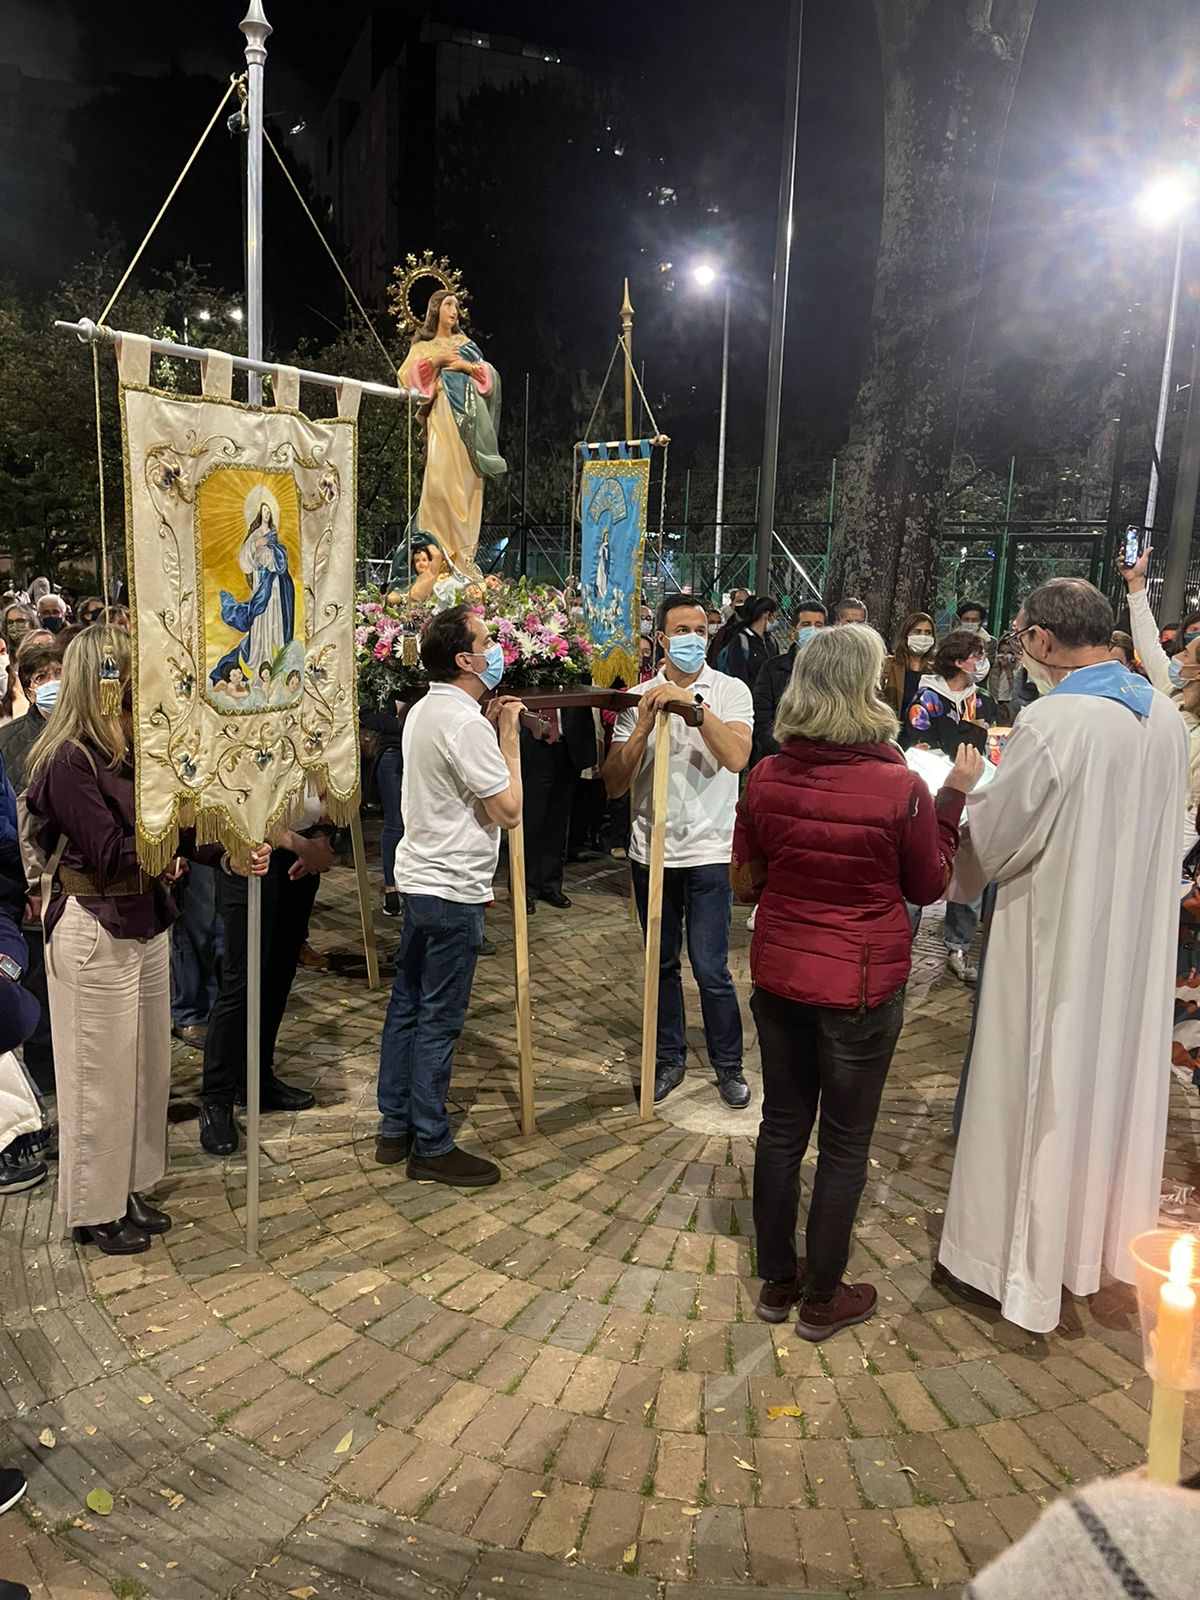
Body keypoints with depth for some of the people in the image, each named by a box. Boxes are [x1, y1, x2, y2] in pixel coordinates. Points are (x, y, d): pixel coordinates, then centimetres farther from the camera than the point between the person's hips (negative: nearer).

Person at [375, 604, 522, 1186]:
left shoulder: (424, 711, 10)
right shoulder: (467, 723, -20)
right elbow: (509, 809, -19)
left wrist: (491, 726, 10)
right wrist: (509, 735, -10)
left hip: (417, 878, 10)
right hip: (452, 891, -10)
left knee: (407, 1006, 15)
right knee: (439, 1021, -1)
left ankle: (395, 1129, 26)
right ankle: (431, 1148, 10)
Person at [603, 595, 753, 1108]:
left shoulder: (730, 691, -3)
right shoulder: (640, 699, 2)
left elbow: (736, 757, -21)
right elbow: (614, 783, -4)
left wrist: (696, 704, -25)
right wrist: (644, 727, -16)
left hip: (709, 850, -3)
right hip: (651, 849, 3)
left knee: (711, 968, -1)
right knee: (661, 963, 14)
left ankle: (728, 1064, 20)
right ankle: (670, 1058, 31)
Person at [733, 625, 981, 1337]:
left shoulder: (767, 777, -7)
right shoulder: (901, 786, -18)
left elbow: (745, 882, 3)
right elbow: (929, 886, -2)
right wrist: (955, 797, 4)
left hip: (779, 976, 4)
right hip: (863, 985, -4)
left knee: (782, 1127, 19)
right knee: (845, 1144, 12)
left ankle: (777, 1280, 34)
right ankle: (822, 1299, 28)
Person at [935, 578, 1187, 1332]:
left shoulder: (1052, 721, -23)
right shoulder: (1168, 718, 1)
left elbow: (988, 838, -15)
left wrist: (963, 793, 7)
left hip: (1059, 940, -7)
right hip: (1139, 935, 7)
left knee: (1038, 1095, 7)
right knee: (1114, 1080, 21)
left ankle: (1014, 1259, 22)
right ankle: (1101, 1236, 39)